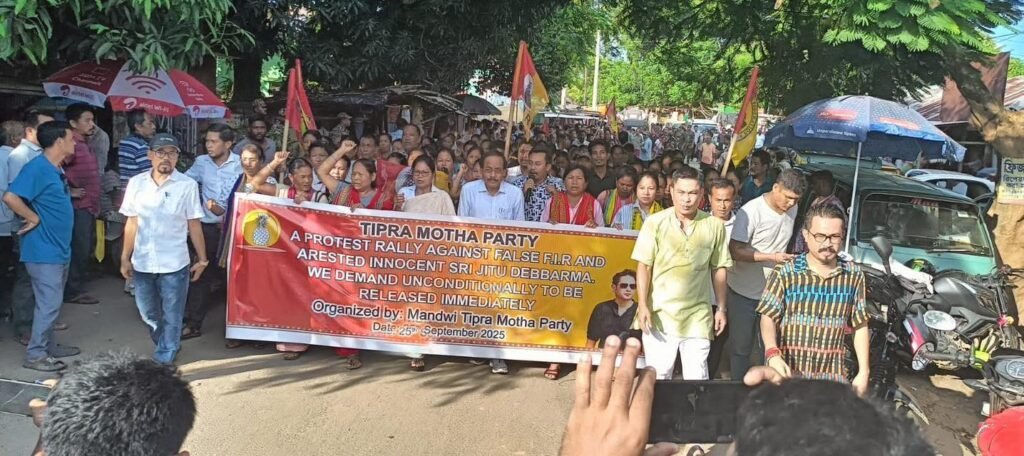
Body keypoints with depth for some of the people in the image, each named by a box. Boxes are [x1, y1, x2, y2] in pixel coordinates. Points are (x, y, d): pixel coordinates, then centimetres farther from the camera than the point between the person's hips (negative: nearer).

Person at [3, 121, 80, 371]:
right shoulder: (37, 168, -19)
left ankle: (48, 346, 28)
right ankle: (35, 354, 6)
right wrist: (34, 218, -19)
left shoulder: (55, 170, 11)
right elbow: (10, 197, -27)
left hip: (58, 249, 9)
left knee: (52, 302, 17)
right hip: (44, 251, -9)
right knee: (49, 303, -4)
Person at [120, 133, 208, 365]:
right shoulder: (136, 183, 2)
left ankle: (164, 360, 22)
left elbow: (194, 225, -3)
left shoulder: (187, 185, -8)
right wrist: (125, 258, 7)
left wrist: (202, 259, -1)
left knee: (171, 317, 7)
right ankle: (168, 347, 42)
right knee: (148, 314, 18)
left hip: (174, 264, -4)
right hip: (142, 263, 4)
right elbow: (132, 224, 7)